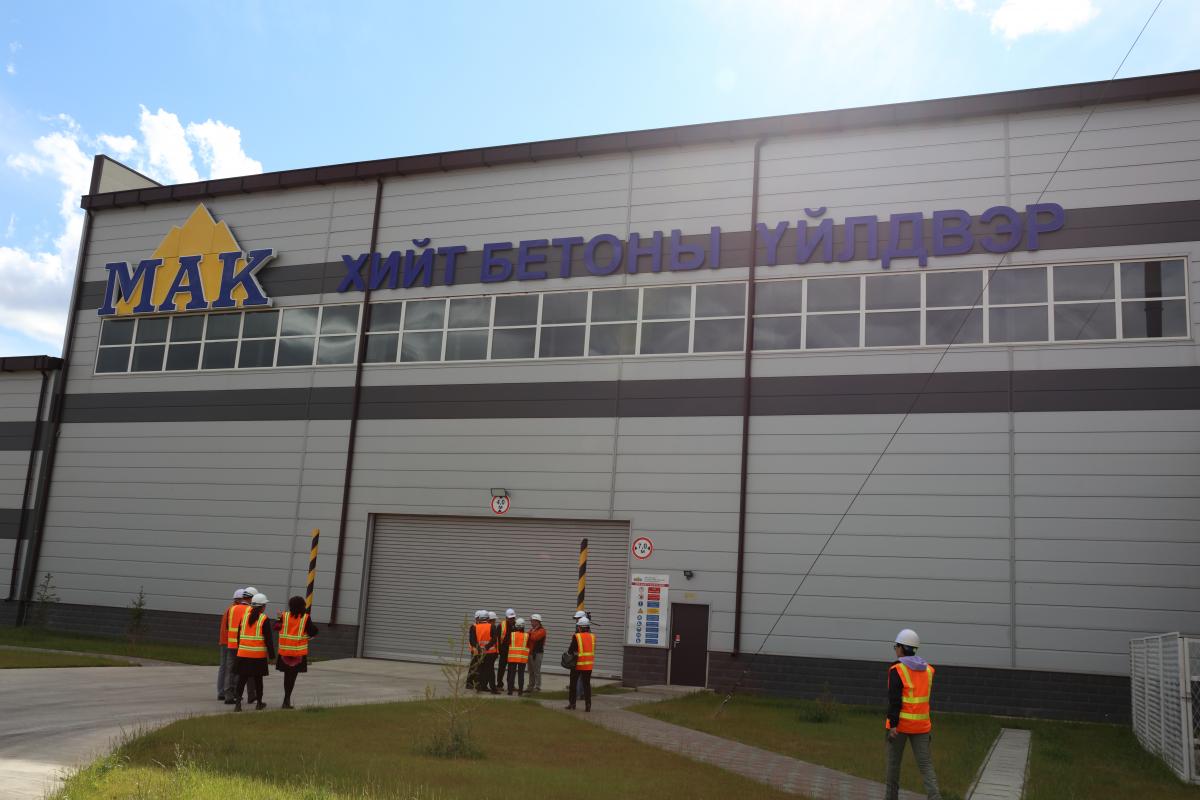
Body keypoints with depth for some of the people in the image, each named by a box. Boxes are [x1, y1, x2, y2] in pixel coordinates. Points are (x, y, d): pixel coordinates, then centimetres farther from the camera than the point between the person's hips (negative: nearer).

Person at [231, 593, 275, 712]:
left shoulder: (244, 616, 7)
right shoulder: (264, 619, -7)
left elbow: (238, 635, 13)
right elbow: (268, 639, -8)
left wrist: (239, 648, 22)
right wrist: (271, 655, -2)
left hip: (243, 654, 3)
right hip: (259, 654, -3)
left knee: (242, 678, 5)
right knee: (258, 679, 8)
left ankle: (238, 701, -8)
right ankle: (259, 703, 19)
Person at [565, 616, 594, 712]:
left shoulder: (576, 637, -13)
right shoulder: (593, 637, 0)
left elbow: (570, 650, -10)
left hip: (577, 664, -3)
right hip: (589, 665, 3)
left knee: (573, 684, 11)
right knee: (587, 684, 9)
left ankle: (572, 704, 17)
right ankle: (588, 705, 3)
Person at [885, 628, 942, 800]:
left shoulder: (897, 670, -13)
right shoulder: (928, 670, 6)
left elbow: (894, 700, -18)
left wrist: (893, 725, -18)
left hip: (900, 723, -4)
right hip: (921, 725, 4)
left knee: (894, 760, 14)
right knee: (925, 765, 3)